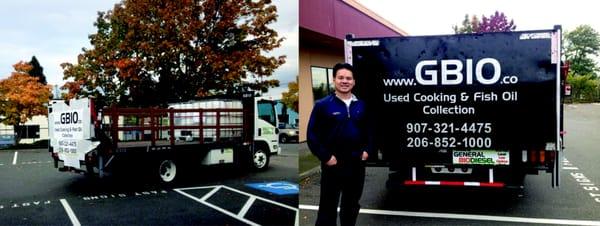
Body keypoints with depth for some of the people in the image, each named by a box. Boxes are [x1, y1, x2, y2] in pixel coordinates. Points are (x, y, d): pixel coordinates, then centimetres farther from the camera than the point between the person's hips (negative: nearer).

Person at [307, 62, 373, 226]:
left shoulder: (361, 105, 8)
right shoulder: (322, 105, -8)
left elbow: (368, 131, 17)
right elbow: (312, 135, -9)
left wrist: (367, 150, 2)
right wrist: (326, 157, -14)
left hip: (357, 163, 5)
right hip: (333, 164, -4)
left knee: (352, 205, 19)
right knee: (328, 206, 0)